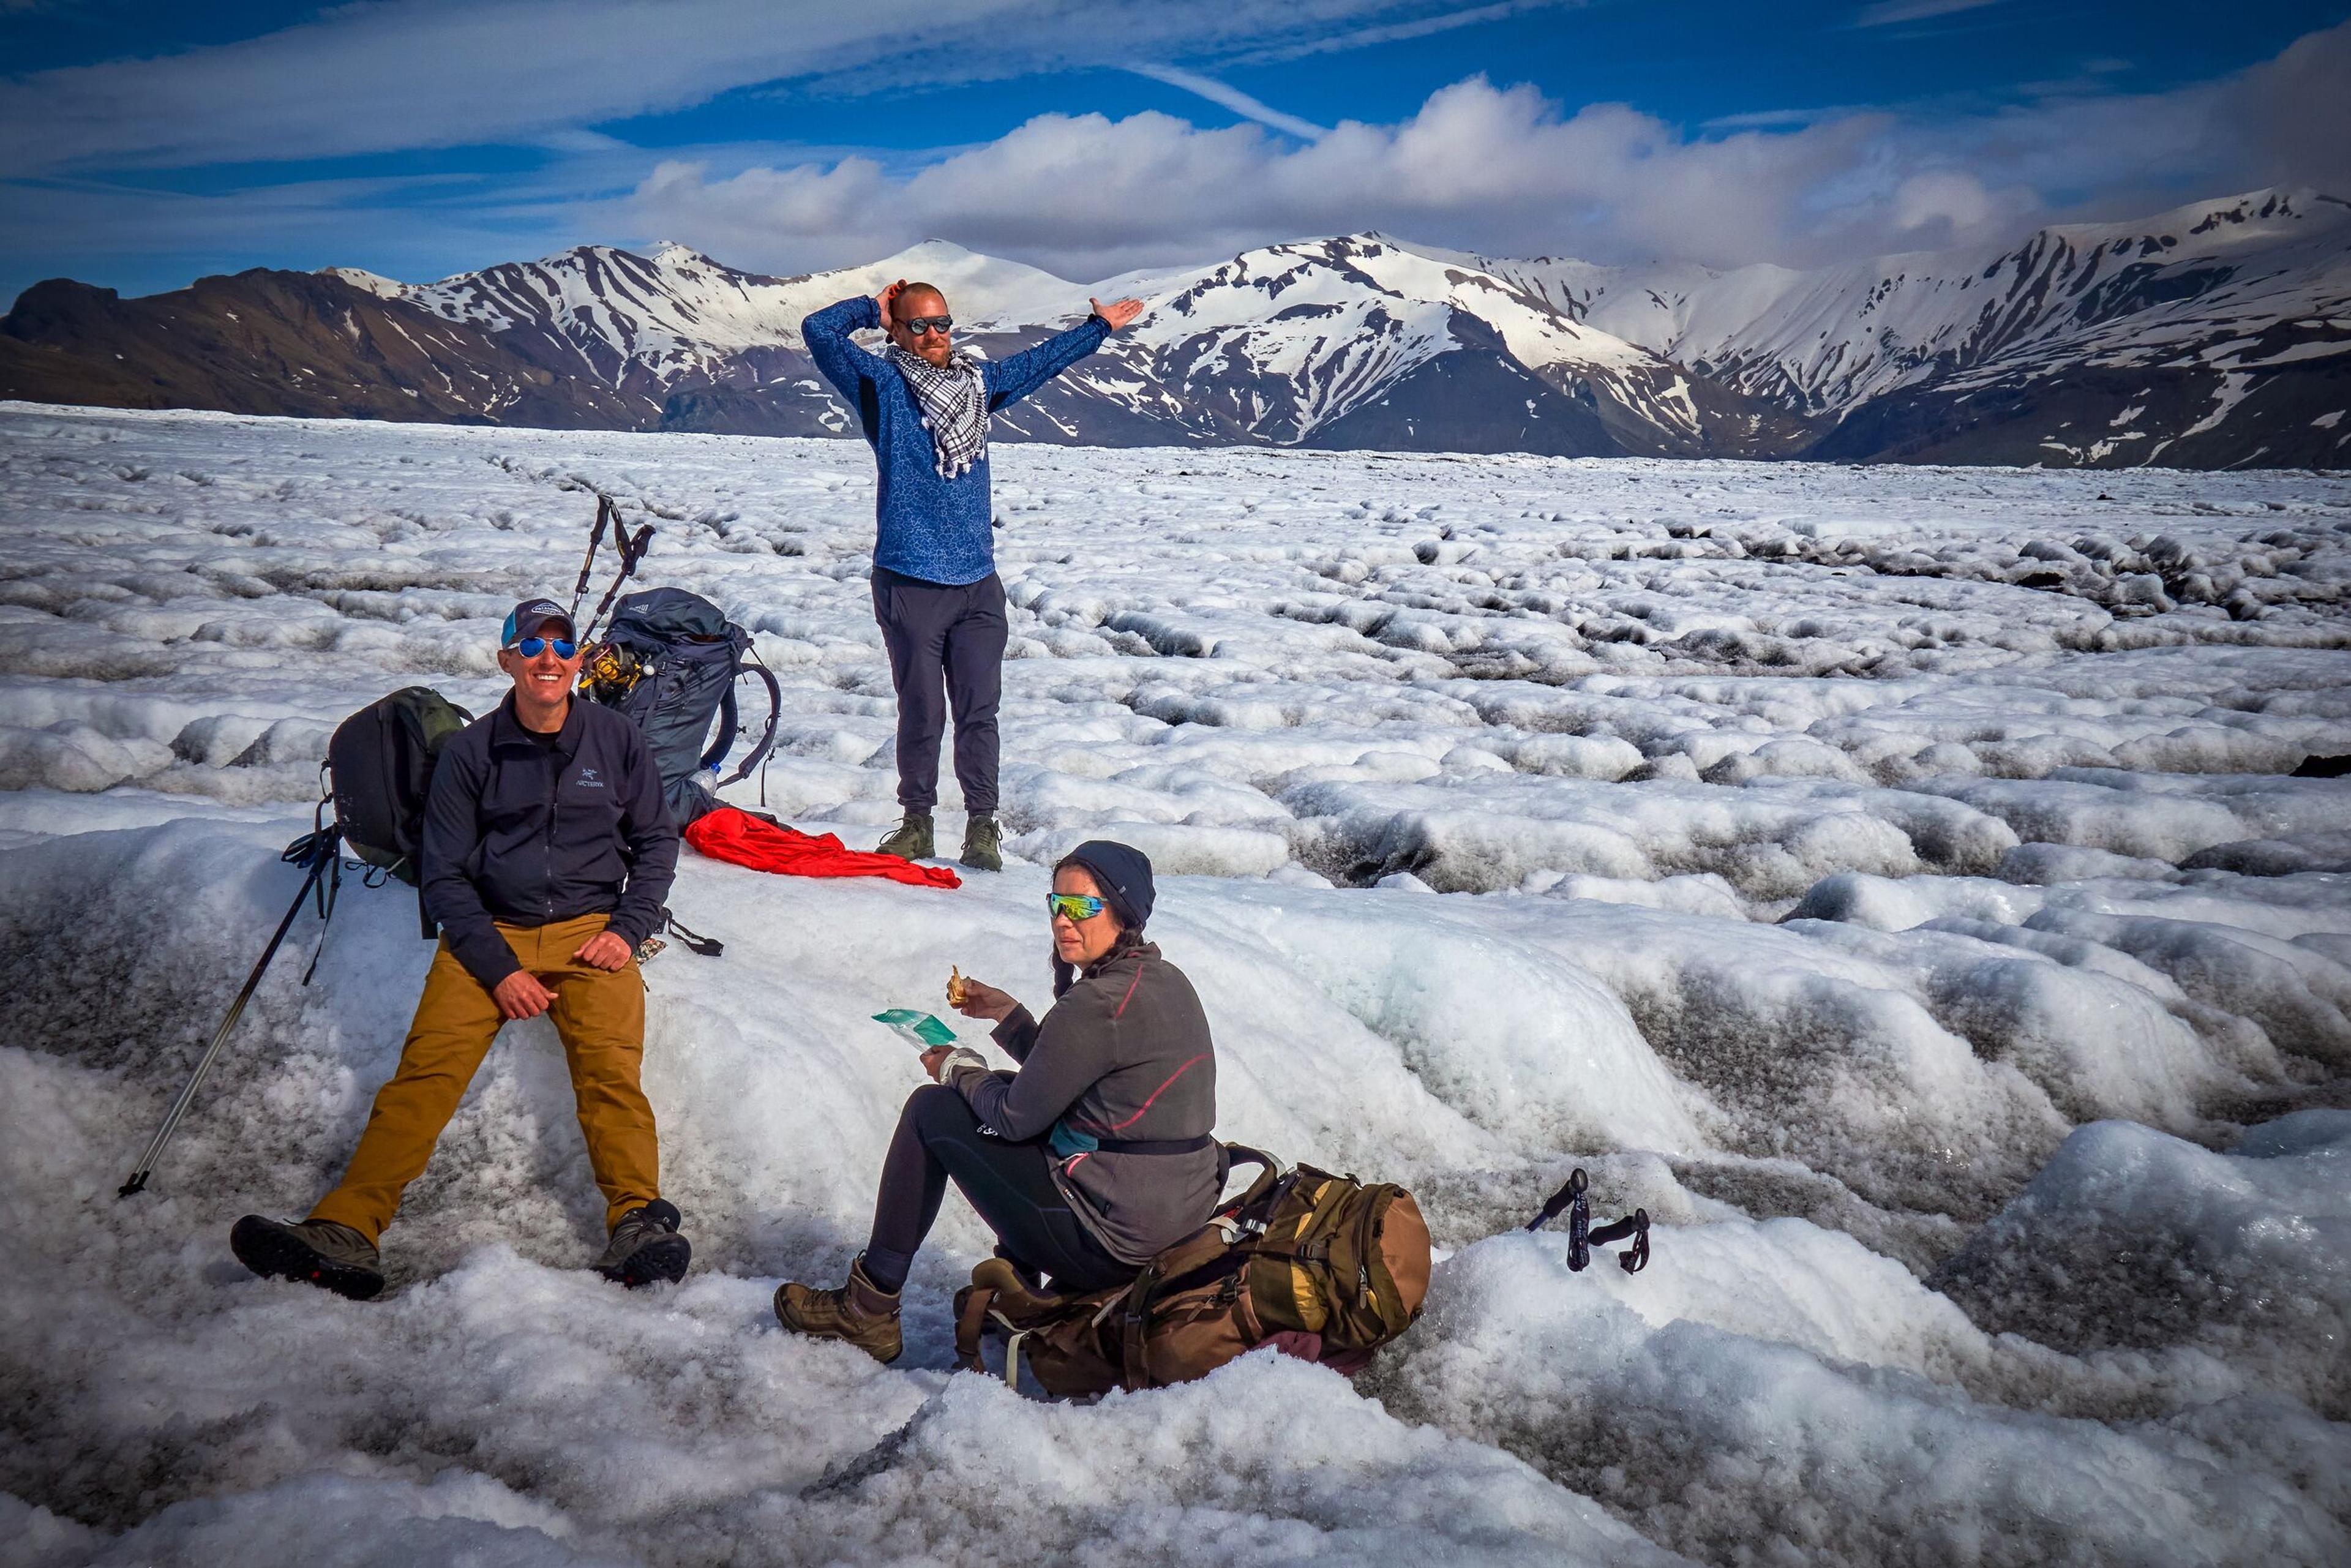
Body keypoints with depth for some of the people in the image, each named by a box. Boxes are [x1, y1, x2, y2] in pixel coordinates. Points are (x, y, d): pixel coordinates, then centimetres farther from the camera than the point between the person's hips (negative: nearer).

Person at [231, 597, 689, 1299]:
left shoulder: (616, 739, 8)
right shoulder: (470, 752, 5)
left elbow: (655, 841, 17)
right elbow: (445, 874, 5)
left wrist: (627, 929, 1)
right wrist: (497, 969, -7)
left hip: (589, 934, 0)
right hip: (489, 933, 0)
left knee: (611, 1069, -25)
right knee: (427, 1067, -20)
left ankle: (639, 1223, -36)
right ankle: (345, 1233, -31)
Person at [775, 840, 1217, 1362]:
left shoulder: (1098, 1004, -20)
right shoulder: (1165, 981, 8)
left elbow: (1016, 1116, -11)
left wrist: (959, 1070, 6)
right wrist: (1010, 1015, 15)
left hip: (1112, 1239, -9)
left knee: (930, 1110, 3)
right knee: (1017, 1090, 28)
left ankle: (868, 1311, 15)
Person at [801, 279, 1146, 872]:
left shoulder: (980, 382, 16)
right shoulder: (883, 384, 3)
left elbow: (1041, 362, 32)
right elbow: (820, 332, -7)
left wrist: (1099, 328, 43)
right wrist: (873, 308, 8)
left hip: (978, 582, 3)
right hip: (909, 583, -3)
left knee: (978, 712, 1)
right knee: (920, 712, 2)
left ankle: (982, 826, 8)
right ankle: (917, 822, 16)